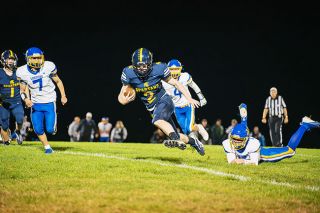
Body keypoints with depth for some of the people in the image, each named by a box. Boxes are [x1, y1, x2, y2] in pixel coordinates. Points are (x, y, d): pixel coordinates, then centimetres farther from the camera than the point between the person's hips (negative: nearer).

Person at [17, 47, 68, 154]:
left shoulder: (48, 67, -15)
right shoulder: (23, 72, -11)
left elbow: (58, 81, 1)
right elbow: (23, 90, 2)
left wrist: (63, 96, 0)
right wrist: (26, 99, -17)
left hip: (49, 102, -2)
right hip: (35, 104, 2)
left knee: (50, 129, -7)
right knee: (38, 130, 1)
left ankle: (53, 126, 30)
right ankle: (47, 147, 25)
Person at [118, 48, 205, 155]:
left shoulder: (158, 69, -17)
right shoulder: (129, 73, -13)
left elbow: (175, 83, -2)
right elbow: (121, 96, -5)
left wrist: (189, 98, -5)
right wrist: (124, 100, -29)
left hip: (164, 101, -4)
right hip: (152, 108, 4)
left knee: (157, 120, -36)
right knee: (175, 135, 6)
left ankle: (176, 139, -51)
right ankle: (193, 141, 31)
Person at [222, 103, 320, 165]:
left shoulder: (253, 144, -44)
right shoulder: (228, 144, -35)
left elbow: (255, 162, -36)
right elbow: (230, 161, -27)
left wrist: (244, 161, -52)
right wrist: (236, 161, -49)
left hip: (261, 153, -4)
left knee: (290, 150, -8)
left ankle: (305, 125, 10)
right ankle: (244, 117, 63)